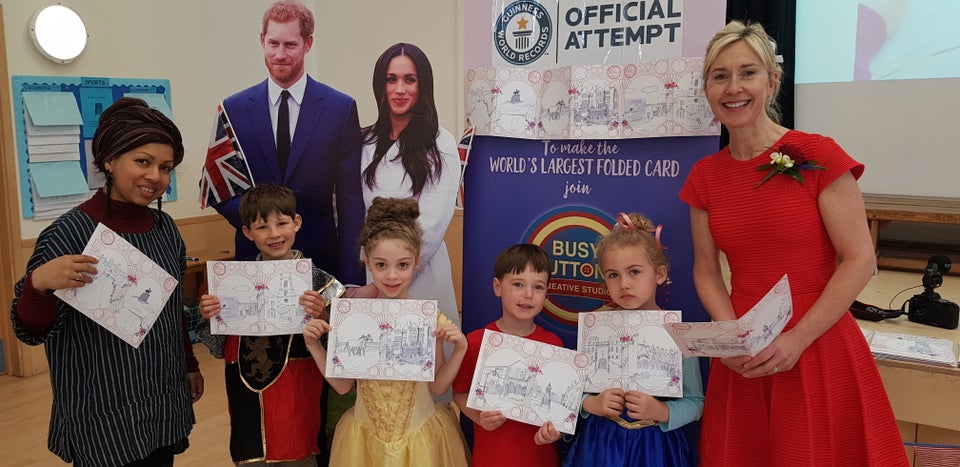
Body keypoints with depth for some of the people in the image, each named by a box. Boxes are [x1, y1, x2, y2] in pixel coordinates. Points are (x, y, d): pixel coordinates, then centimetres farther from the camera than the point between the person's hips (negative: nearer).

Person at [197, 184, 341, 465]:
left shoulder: (316, 280, -7)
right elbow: (220, 349, 6)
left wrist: (320, 318, -24)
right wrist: (208, 318, -11)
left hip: (298, 397, -2)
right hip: (248, 397, 2)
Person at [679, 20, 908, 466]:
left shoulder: (817, 156, -8)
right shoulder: (704, 175, 4)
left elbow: (860, 261, -10)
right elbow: (706, 270, 7)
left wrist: (796, 340, -16)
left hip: (819, 350, -3)